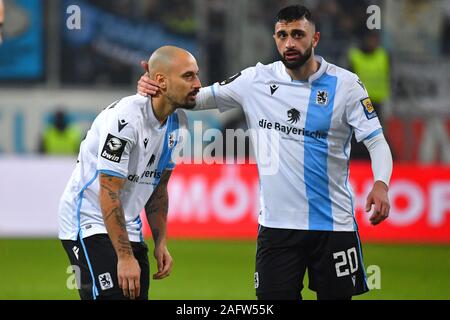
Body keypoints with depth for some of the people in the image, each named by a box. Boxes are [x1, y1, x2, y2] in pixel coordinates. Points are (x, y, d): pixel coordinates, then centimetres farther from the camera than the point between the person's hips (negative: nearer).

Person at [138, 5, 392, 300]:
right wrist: (156, 88, -12)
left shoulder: (344, 84, -4)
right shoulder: (256, 80, 1)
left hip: (333, 224, -1)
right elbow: (198, 97, 7)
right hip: (276, 224, 1)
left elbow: (377, 141, -5)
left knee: (337, 295, 4)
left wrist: (381, 184, -24)